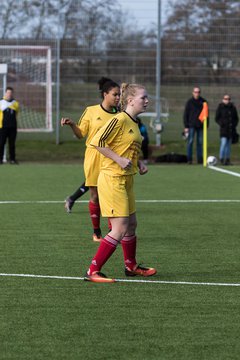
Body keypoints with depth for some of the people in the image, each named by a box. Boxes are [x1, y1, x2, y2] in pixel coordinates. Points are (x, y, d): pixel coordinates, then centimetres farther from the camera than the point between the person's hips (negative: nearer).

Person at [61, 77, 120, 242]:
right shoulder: (91, 111, 0)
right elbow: (81, 134, 5)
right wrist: (72, 124, -12)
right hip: (93, 158, -1)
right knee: (95, 196, 3)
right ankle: (96, 232, 16)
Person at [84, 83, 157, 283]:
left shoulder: (134, 123, 13)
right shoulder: (120, 120, -16)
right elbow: (97, 142, -20)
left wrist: (138, 163, 10)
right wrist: (119, 160, -21)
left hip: (126, 180, 9)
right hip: (112, 178, -9)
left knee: (131, 225, 19)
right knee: (120, 229, -12)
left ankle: (131, 266, 36)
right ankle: (93, 272, -8)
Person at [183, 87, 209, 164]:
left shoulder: (203, 102, 8)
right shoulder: (189, 102, 2)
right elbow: (185, 114, 2)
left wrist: (206, 125, 6)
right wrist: (186, 126, -4)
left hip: (201, 126, 2)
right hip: (191, 125, -2)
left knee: (200, 142, 4)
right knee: (190, 141, -6)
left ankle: (200, 159, 8)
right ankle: (189, 158, -3)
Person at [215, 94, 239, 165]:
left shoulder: (233, 108, 10)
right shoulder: (220, 108, 0)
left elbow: (236, 118, 18)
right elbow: (217, 118, 1)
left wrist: (234, 124, 1)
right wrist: (222, 124, -13)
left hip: (231, 129, 4)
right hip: (223, 129, -4)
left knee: (228, 144, 8)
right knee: (223, 143, -14)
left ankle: (227, 160, 13)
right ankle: (221, 159, -8)